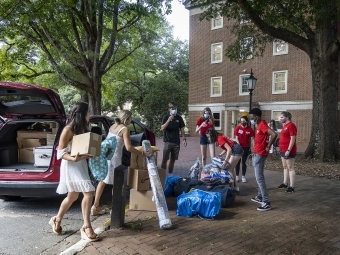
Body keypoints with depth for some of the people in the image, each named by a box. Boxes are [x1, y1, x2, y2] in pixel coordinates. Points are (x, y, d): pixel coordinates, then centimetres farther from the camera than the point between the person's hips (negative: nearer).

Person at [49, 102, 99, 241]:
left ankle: (56, 220, 39)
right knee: (89, 192, -15)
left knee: (72, 196, 19)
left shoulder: (83, 129, 8)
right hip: (71, 166, -9)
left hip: (81, 165, 9)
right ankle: (86, 227, -4)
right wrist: (74, 159, -31)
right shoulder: (68, 130, -16)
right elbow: (60, 153, -15)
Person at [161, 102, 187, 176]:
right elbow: (162, 128, -13)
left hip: (176, 142, 3)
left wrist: (184, 139, 3)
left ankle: (170, 174, 20)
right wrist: (169, 120, -24)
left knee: (173, 159, 10)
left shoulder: (179, 118, 6)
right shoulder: (166, 117, -2)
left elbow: (182, 129, 11)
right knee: (164, 159, -5)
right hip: (167, 141, -3)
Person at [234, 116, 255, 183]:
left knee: (244, 162, 7)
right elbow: (236, 138, -6)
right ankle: (237, 176, 13)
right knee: (238, 161, 4)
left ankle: (243, 176, 15)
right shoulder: (238, 128, -6)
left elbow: (252, 139, -5)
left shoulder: (250, 129, -5)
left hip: (246, 147, 0)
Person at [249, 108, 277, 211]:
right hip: (256, 154, 11)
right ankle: (260, 197, 29)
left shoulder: (262, 124, -18)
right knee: (258, 177, 18)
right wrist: (255, 149, 12)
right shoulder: (259, 125, 13)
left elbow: (274, 134, -30)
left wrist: (268, 147, -20)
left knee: (259, 178, -10)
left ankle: (266, 203, -8)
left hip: (260, 155, -11)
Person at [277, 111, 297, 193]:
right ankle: (285, 183, 26)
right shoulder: (285, 125, 14)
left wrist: (288, 150, -23)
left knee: (290, 168, -4)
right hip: (283, 150, 10)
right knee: (285, 167, 16)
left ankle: (291, 186, 0)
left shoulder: (291, 125, -15)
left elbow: (293, 139, -19)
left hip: (288, 150, -10)